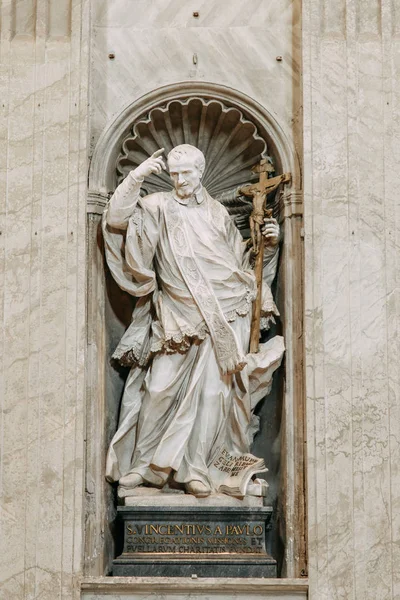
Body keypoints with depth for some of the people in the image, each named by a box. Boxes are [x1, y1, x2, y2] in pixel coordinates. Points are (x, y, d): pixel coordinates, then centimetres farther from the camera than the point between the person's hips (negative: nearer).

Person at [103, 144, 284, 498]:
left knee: (212, 389, -3)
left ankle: (198, 467, 3)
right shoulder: (160, 207, 4)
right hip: (180, 317, -1)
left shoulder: (218, 212, 13)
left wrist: (268, 244, 4)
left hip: (223, 315, 1)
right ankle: (145, 462, 12)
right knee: (162, 386, -2)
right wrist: (138, 176, -19)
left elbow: (242, 260, 20)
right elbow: (117, 217, -11)